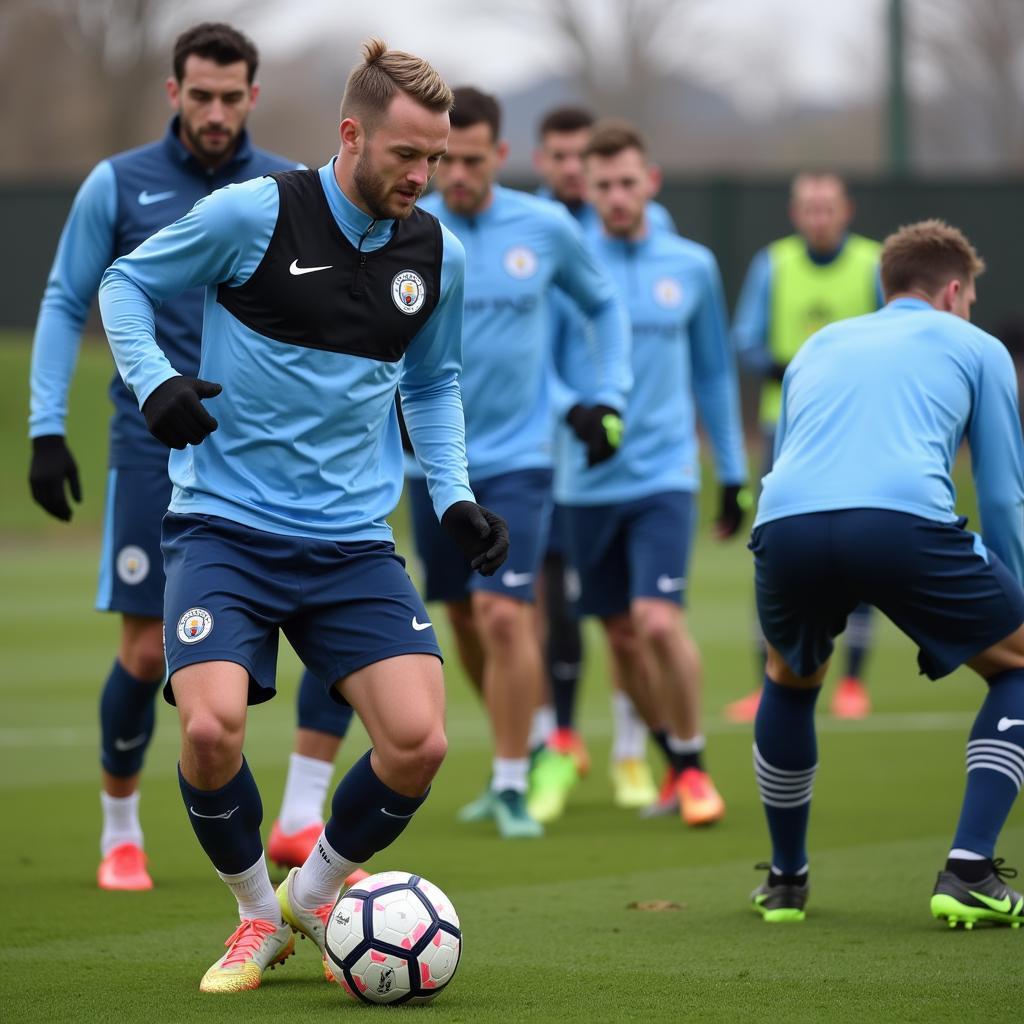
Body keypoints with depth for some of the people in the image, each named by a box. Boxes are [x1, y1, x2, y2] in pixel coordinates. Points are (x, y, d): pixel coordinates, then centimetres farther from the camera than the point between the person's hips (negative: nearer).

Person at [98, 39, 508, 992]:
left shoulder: (437, 254, 5)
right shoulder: (253, 214, -9)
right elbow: (125, 283, 4)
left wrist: (453, 496, 10)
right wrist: (153, 381, -13)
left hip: (352, 541, 4)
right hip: (225, 525, -4)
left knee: (418, 740, -13)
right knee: (211, 727, -24)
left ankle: (315, 892, 17)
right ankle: (257, 913, 6)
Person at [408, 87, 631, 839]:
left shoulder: (545, 229, -3)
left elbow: (604, 306, 13)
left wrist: (609, 397, 4)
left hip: (517, 457, -2)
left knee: (504, 614, -14)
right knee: (465, 619, 11)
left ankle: (512, 786, -4)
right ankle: (517, 749, 33)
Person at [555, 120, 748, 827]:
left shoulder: (692, 266, 5)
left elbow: (714, 372, 15)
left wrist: (733, 473, 16)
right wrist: (575, 411, -11)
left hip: (664, 472, -1)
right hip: (587, 479, 1)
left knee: (659, 621, -16)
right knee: (621, 634, 7)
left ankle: (693, 765, 2)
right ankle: (673, 760, 26)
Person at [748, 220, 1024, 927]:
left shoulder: (819, 346, 36)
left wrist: (823, 597, 54)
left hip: (786, 524, 4)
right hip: (904, 518, -4)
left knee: (791, 677, 35)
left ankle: (785, 881, 37)